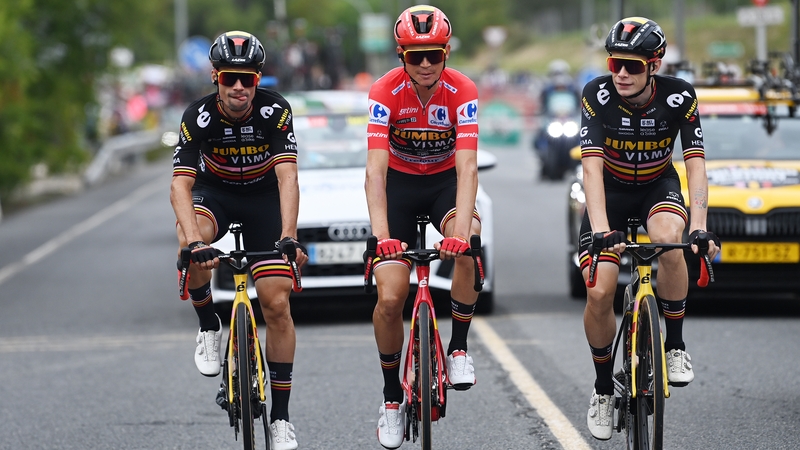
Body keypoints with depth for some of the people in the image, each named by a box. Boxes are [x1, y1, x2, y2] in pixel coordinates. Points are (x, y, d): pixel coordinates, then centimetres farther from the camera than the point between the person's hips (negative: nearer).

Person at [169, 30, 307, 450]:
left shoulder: (275, 110, -25)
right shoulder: (198, 117, -24)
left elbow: (287, 177, -32)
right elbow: (180, 183, -31)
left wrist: (288, 237, -47)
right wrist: (193, 239, -48)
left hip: (264, 196, 0)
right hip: (215, 193, 0)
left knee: (277, 304, -8)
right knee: (191, 242, -36)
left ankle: (280, 416, 1)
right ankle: (208, 326, -10)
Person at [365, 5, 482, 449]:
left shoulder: (462, 90, -23)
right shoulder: (385, 91, -24)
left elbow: (467, 166, -32)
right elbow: (375, 168, -31)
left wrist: (461, 229, -48)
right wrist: (381, 234, -45)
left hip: (445, 180, 0)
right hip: (400, 183, 0)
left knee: (466, 247, -34)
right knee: (390, 297, -11)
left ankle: (459, 350, -15)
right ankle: (391, 397, 9)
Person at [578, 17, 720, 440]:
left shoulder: (679, 97, -23)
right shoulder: (597, 95, -25)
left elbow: (695, 164, -25)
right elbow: (592, 166, -31)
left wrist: (699, 227, -39)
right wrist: (600, 229, -44)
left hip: (658, 186, 0)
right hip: (611, 190, 0)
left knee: (670, 241, -36)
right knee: (599, 294, -13)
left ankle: (675, 345, -16)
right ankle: (603, 388, 12)